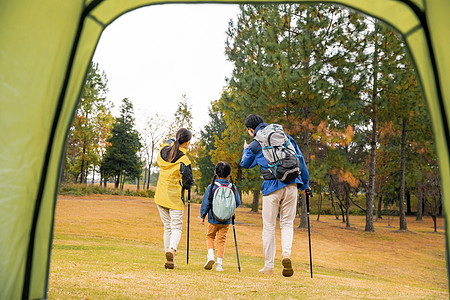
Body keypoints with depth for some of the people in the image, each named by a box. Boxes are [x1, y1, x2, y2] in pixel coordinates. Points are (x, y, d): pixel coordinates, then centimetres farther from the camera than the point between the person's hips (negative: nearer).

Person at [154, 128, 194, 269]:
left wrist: (173, 140, 30)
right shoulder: (183, 160, -19)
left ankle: (170, 260, 17)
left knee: (167, 227, 14)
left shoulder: (163, 150, -2)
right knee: (176, 227, 3)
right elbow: (188, 183, -13)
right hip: (175, 199, -6)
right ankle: (172, 249, -24)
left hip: (160, 197, 6)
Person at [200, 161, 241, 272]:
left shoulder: (211, 187, -9)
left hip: (213, 219, -1)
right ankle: (219, 263, 7)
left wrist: (202, 216, 7)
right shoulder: (232, 187, -3)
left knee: (210, 236, 18)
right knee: (222, 240, 9)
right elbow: (238, 203, 6)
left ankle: (210, 255, -2)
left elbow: (205, 203, -5)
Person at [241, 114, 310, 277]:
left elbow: (245, 164, 20)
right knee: (287, 223, 12)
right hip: (291, 184, 3)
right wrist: (305, 183, 18)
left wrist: (245, 150, 41)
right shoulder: (285, 137, 13)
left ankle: (269, 266, 12)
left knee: (269, 226, 7)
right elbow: (300, 159, 12)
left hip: (272, 186, -3)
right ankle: (286, 254, -12)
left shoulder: (255, 144, 4)